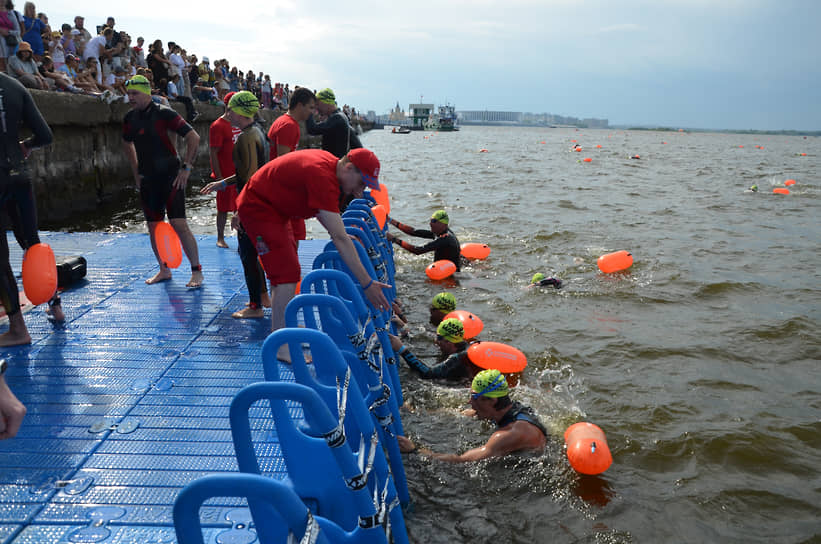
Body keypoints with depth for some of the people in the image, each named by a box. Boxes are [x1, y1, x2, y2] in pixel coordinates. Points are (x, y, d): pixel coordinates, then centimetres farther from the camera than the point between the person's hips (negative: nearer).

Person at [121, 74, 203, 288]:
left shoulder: (163, 113, -10)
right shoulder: (130, 118, 8)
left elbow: (194, 137, -11)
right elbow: (127, 144, 27)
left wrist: (186, 167, -12)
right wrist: (135, 172, 19)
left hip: (170, 176, -6)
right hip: (147, 180, 6)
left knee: (179, 224, -11)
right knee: (153, 227, 9)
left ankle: (197, 271, -3)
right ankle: (164, 270, 22)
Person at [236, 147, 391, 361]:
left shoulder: (329, 162, -4)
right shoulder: (322, 176, -33)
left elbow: (317, 206, 15)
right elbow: (340, 238, -36)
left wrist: (338, 233, 4)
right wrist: (367, 283, -35)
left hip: (274, 207, 11)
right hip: (257, 207, -11)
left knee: (288, 268, 20)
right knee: (286, 273, -17)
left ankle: (287, 325, 35)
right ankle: (280, 347, -13)